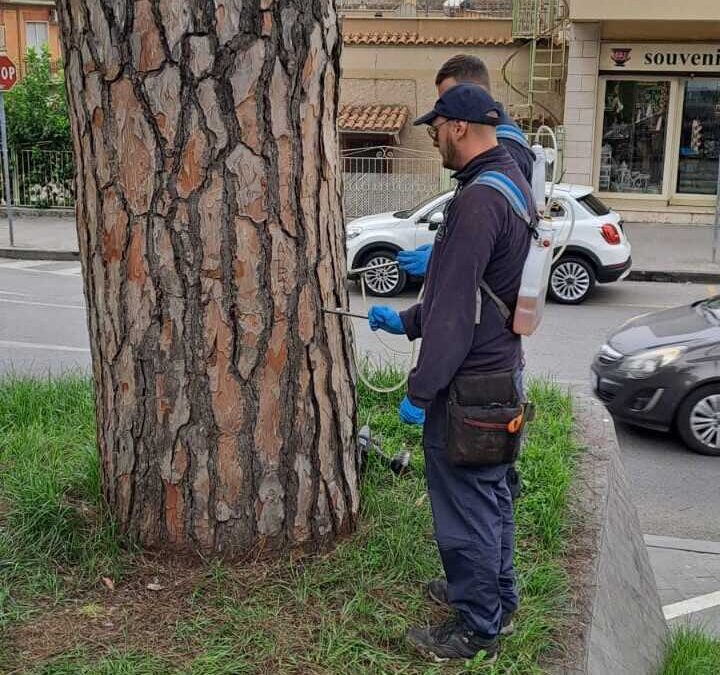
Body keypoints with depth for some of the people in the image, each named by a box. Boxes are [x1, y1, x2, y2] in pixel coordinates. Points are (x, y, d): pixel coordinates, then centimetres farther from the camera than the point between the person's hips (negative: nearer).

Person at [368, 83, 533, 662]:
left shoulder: (477, 200, -23)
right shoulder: (511, 181, 10)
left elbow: (455, 309, -24)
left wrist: (420, 390, -18)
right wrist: (407, 321, 20)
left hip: (469, 382, -10)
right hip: (501, 370, 10)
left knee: (465, 504, 4)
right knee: (491, 494, 22)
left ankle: (476, 628, 19)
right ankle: (496, 599, 39)